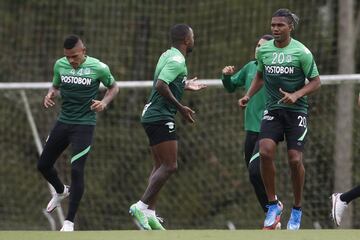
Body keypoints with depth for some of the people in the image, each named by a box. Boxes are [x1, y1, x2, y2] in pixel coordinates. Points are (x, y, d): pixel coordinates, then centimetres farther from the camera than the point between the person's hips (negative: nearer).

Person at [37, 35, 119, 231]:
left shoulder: (99, 68, -11)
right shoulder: (60, 65, 0)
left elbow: (113, 87, 6)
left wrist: (104, 102, -13)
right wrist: (50, 95, -6)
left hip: (84, 124, -5)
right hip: (63, 121, 5)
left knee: (76, 170, -17)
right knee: (43, 165, 12)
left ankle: (69, 221, -6)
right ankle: (61, 191, 47)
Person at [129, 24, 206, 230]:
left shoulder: (168, 55, 15)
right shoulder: (177, 60, -14)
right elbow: (161, 85, -25)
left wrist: (185, 86, 27)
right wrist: (181, 108, -19)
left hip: (153, 115, 10)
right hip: (161, 118, -10)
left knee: (161, 166, 12)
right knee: (170, 166, -12)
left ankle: (150, 213, 7)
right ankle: (142, 206, -16)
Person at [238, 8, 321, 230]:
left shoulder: (301, 52, -10)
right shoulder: (264, 50, 3)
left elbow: (316, 81, -5)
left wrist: (296, 95, -20)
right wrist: (249, 96, 7)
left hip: (297, 111, -3)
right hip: (273, 109, 3)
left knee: (295, 159, -8)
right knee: (265, 152, -17)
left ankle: (297, 209, 12)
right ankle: (273, 204, -1)